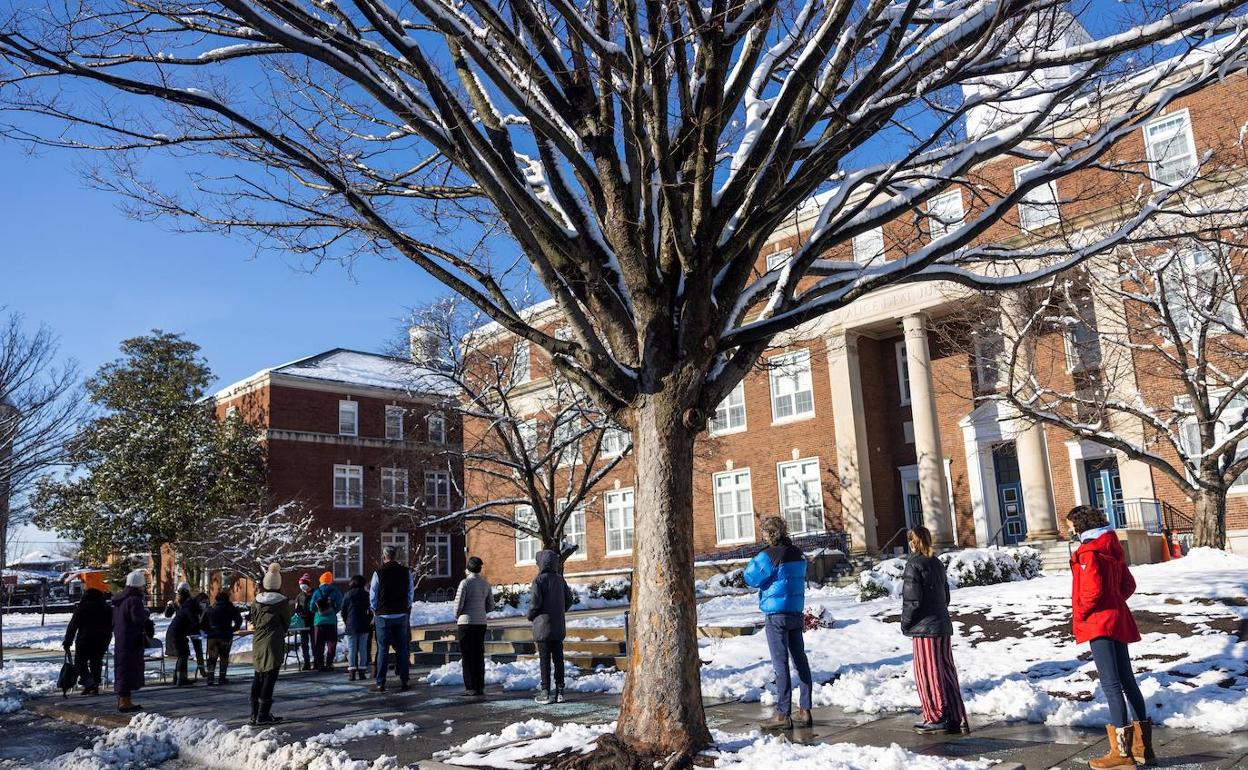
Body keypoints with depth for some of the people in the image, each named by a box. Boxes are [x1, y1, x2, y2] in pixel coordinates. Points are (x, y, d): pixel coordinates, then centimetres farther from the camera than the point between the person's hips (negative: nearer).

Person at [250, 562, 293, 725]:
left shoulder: (256, 601, 3)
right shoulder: (282, 602, -10)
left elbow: (254, 622, 11)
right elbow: (286, 623, 1)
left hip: (258, 644, 5)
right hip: (274, 644, -5)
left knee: (258, 677, 15)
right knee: (270, 677, -1)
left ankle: (255, 714, 18)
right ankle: (263, 715, -2)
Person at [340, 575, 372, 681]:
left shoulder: (348, 595, -1)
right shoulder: (366, 595, 2)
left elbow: (343, 611, 1)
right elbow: (371, 611, 4)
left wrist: (346, 623, 13)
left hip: (351, 626, -1)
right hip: (364, 626, 1)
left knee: (352, 649, 2)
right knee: (363, 649, 5)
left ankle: (351, 672, -2)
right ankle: (362, 671, 3)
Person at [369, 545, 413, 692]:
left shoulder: (379, 573, -9)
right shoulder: (406, 572, 0)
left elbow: (372, 596, -3)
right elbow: (411, 594, 5)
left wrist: (375, 611, 13)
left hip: (384, 616, -3)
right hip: (402, 615, 3)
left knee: (383, 650, 2)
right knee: (402, 649, 8)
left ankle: (380, 683, 2)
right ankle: (403, 681, 10)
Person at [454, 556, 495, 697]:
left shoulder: (465, 583, -11)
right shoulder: (486, 584, 6)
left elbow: (458, 604, -11)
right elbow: (490, 606, 10)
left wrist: (457, 618, 7)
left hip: (466, 623, -5)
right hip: (481, 623, 5)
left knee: (467, 656, 2)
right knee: (479, 655, 12)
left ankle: (470, 687, 2)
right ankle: (480, 687, 13)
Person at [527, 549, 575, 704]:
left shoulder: (539, 579, -12)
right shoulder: (560, 579, 6)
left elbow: (535, 602, -18)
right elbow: (569, 599, 8)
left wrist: (530, 616, -1)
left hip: (543, 626, -5)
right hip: (559, 627, 5)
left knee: (545, 660, 0)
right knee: (558, 659, 9)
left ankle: (545, 693, 2)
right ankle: (559, 692, 12)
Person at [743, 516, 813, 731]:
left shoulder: (769, 556, -16)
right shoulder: (798, 554, 7)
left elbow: (751, 578, -10)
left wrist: (756, 560, 3)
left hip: (776, 615, -7)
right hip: (797, 612, 7)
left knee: (780, 664, -3)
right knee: (800, 661, 11)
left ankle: (783, 715, 1)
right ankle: (805, 711, 16)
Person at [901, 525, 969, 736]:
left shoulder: (914, 564, -13)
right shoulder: (937, 563, 11)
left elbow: (911, 599, -16)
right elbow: (946, 594, 16)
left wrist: (905, 623, -4)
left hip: (924, 627, -8)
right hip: (943, 625, 8)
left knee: (928, 673, 2)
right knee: (946, 672, 12)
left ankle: (936, 718, 7)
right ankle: (956, 719, 15)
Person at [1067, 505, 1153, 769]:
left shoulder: (1088, 551, -15)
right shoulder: (1111, 548, 13)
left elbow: (1092, 590, -23)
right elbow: (1128, 585, 18)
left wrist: (1080, 613, -9)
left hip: (1098, 622, -9)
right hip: (1118, 620, 9)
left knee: (1110, 683, -7)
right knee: (1127, 679, 13)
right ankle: (1142, 746, 19)